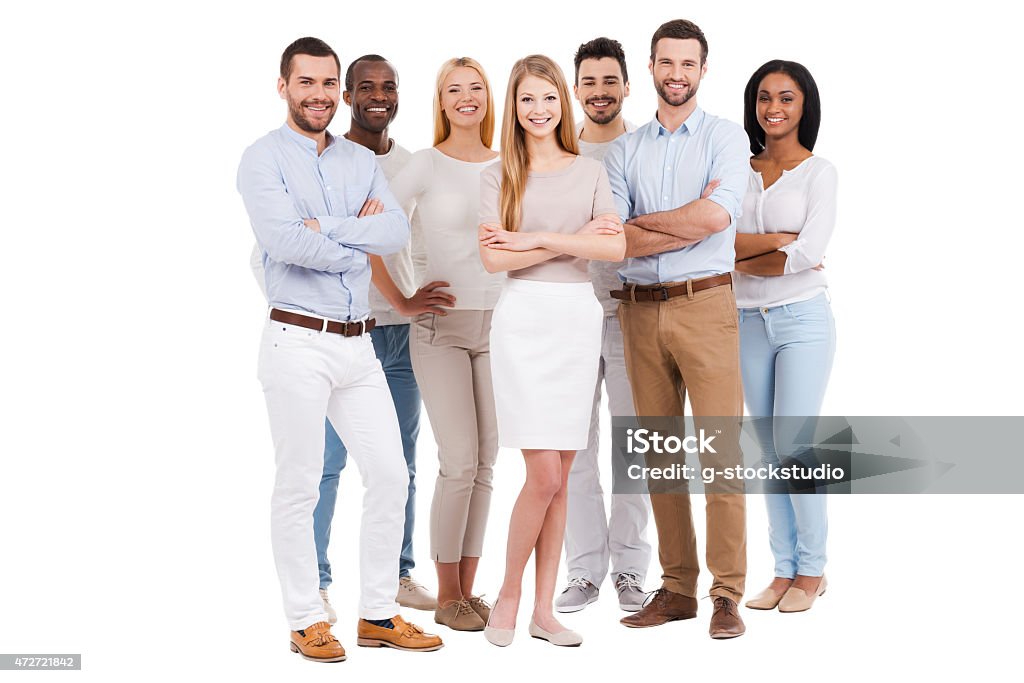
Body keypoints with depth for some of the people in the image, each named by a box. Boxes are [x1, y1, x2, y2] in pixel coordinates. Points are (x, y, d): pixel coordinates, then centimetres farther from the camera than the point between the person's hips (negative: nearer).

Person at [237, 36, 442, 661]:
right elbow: (284, 244, -20)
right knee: (300, 486, 2)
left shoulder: (362, 161, 13)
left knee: (390, 475, 7)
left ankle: (379, 614, 19)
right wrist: (358, 237, -7)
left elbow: (398, 233, -3)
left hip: (359, 344, 6)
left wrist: (324, 228, -14)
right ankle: (307, 621, 14)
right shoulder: (264, 159, -4)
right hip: (299, 343, -6)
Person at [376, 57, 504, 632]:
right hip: (442, 329, -4)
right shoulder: (427, 164, -4)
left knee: (485, 463, 6)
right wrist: (402, 302, -7)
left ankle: (468, 588, 17)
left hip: (497, 326, 4)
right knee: (460, 463, -6)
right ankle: (447, 595, 8)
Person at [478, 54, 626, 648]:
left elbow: (616, 248, -5)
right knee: (544, 476, -10)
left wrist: (536, 239, -10)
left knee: (560, 476, 5)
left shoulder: (591, 172, 10)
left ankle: (544, 609, 14)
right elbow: (493, 258, -8)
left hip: (579, 318, 3)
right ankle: (510, 593, 11)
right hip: (524, 319, -3)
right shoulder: (498, 176, 5)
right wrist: (573, 240, -9)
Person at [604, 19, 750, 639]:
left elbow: (718, 215, -14)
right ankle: (677, 588, 16)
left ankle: (728, 594, 1)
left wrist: (644, 223, -5)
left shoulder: (726, 137, 4)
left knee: (721, 450, -6)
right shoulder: (625, 150, 12)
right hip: (641, 309, 4)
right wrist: (689, 225, -11)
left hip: (705, 304, -4)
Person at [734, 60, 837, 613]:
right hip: (750, 322, 4)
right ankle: (784, 569, 15)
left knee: (792, 444, -8)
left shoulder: (819, 172, -2)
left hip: (802, 318, -4)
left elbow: (808, 253, -13)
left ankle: (812, 569, 7)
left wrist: (742, 260, -7)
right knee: (769, 449, 7)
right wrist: (779, 243, -14)